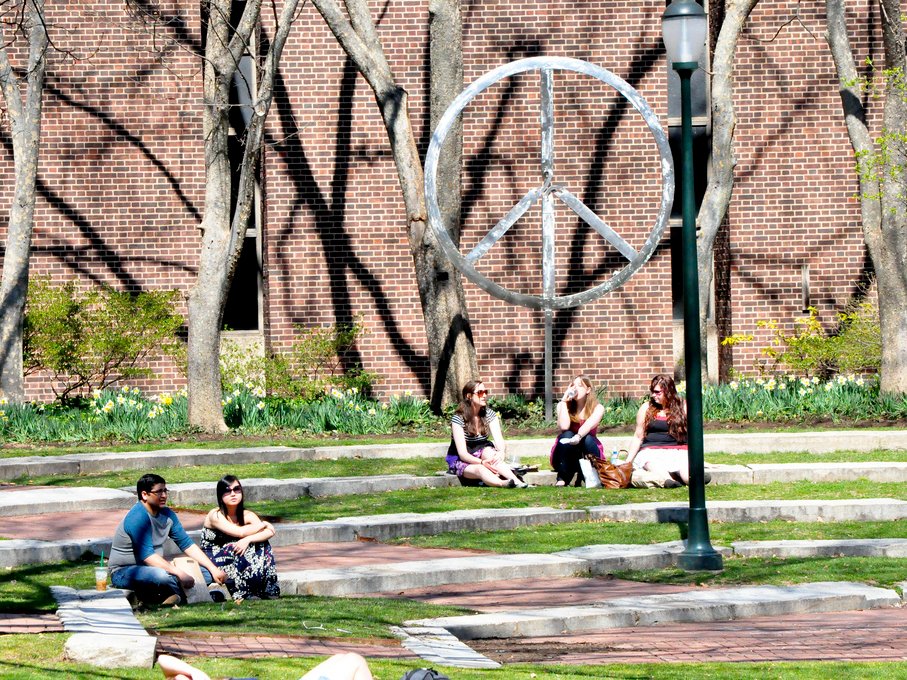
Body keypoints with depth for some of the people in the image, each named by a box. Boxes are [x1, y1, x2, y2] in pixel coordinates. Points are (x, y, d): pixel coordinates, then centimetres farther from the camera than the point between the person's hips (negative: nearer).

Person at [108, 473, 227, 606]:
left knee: (206, 573, -2)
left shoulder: (167, 514, 6)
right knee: (163, 576, -41)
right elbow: (147, 556, -29)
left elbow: (187, 545, 9)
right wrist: (180, 574, -35)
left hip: (152, 568, 9)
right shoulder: (138, 517, -21)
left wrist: (213, 569, -2)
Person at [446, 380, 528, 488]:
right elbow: (463, 453, -23)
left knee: (489, 452, -32)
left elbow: (499, 441, -13)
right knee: (480, 470, -36)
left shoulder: (489, 415, -1)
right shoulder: (458, 419, -16)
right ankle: (504, 483, -66)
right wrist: (482, 462, -40)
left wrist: (501, 452, -38)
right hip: (460, 461, -4)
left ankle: (516, 481, -54)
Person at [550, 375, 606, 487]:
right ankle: (562, 479, -31)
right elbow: (563, 427, -24)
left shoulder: (597, 408, -7)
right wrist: (564, 400, -20)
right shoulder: (563, 405, -5)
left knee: (587, 439, -32)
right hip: (565, 458, 1)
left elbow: (589, 425, -29)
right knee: (567, 435, -31)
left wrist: (578, 437, -51)